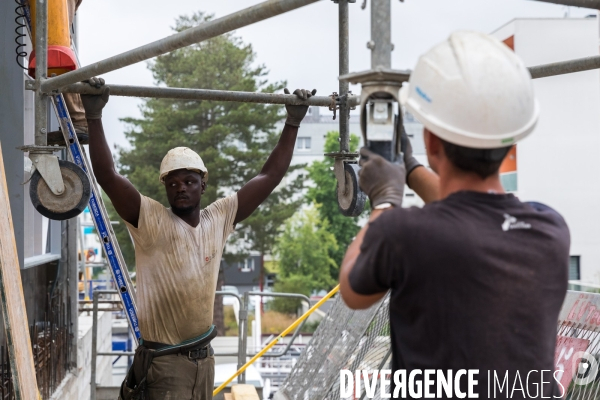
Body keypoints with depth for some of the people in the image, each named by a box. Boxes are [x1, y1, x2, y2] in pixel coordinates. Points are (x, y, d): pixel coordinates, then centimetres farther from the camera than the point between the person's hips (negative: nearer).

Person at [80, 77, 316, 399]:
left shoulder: (218, 219, 5)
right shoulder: (150, 221, -8)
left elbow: (270, 176, 9)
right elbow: (107, 176, -20)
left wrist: (293, 123, 8)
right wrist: (94, 116, -28)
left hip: (204, 357, 6)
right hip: (163, 362, -6)